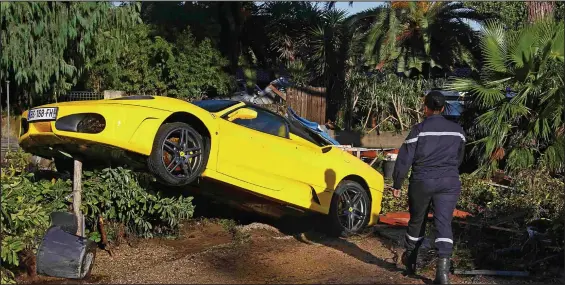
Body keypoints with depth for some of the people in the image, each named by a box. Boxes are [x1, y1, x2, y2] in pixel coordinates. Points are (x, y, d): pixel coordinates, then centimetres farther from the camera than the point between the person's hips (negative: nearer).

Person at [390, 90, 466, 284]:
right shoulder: (457, 130, 7)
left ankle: (410, 261, 32)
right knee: (444, 223, -2)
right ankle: (443, 267, -17)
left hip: (422, 181, -2)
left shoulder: (419, 129, -6)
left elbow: (404, 158, -8)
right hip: (449, 182, 2)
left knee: (417, 221, 15)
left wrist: (397, 184, 0)